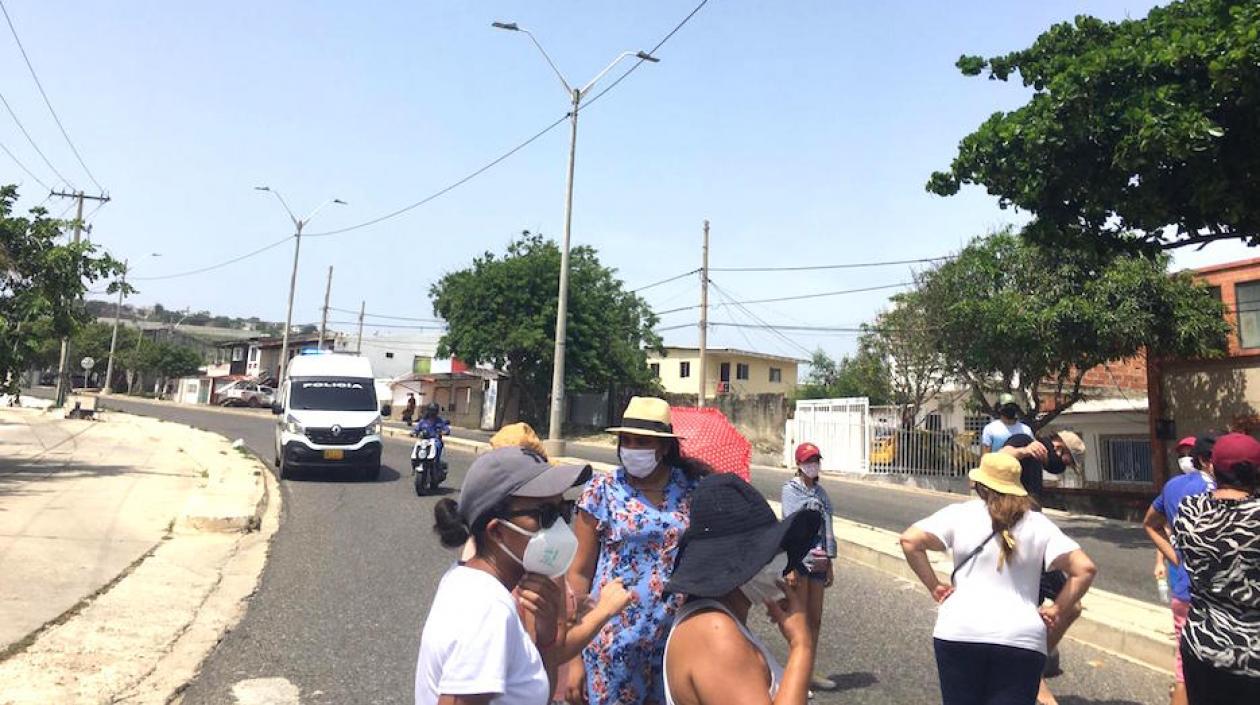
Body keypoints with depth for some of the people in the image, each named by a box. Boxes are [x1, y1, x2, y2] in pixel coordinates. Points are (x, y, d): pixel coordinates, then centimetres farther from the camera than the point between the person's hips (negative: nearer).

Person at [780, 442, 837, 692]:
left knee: (815, 619, 13)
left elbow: (827, 528, 15)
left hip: (818, 561, 6)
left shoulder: (820, 491, 12)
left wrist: (830, 564, 14)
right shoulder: (790, 490, -6)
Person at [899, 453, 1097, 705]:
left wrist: (933, 586, 1)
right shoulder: (1038, 524, 5)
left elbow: (909, 540, -8)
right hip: (1022, 639, 1)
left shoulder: (961, 513, 1)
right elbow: (1085, 569, -2)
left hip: (959, 633, -1)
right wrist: (1056, 610, 6)